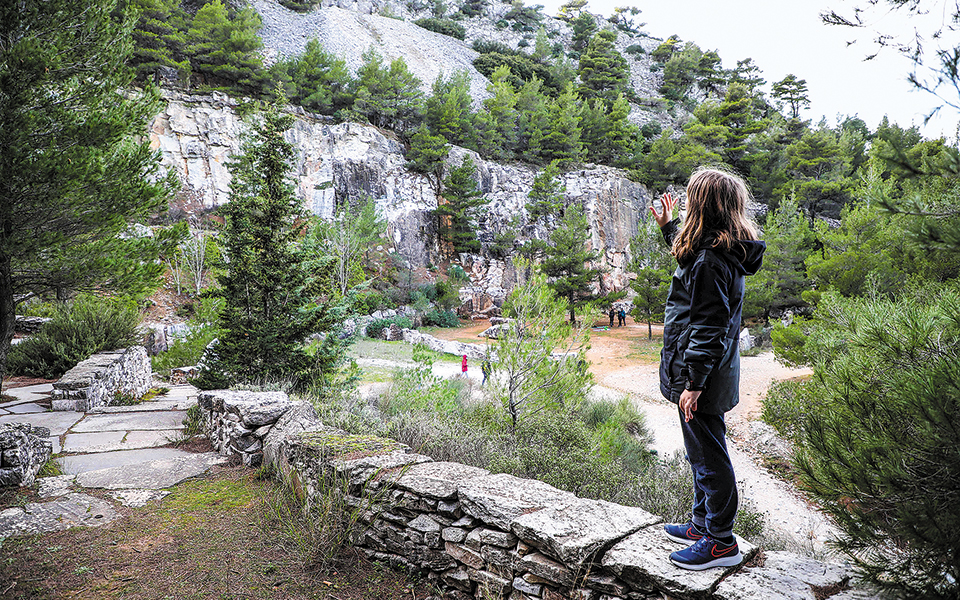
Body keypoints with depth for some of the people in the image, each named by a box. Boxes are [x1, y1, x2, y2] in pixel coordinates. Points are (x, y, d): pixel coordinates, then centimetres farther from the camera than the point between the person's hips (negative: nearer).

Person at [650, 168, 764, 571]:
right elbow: (688, 254, 32)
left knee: (708, 455, 2)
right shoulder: (723, 250, 8)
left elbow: (709, 327, -25)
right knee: (701, 452, 21)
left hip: (703, 375, -10)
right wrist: (669, 228, 35)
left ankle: (721, 542, 16)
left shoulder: (710, 261, -23)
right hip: (708, 371, 10)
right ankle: (704, 523, 36)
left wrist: (694, 382, -24)